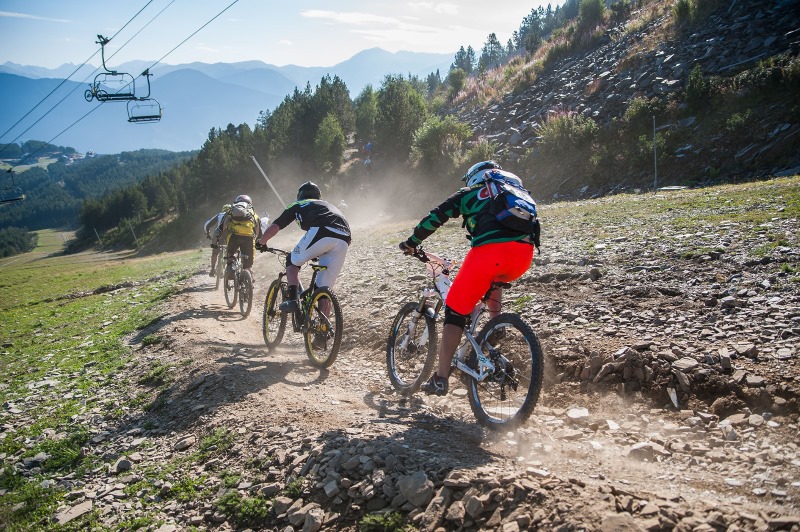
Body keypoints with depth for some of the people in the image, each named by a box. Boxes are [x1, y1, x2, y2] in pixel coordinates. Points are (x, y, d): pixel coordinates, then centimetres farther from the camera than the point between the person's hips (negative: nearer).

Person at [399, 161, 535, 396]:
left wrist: (412, 242, 31)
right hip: (524, 255, 5)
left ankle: (440, 379, 2)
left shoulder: (469, 194, 24)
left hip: (490, 250, -5)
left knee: (455, 311, 6)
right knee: (493, 279, 39)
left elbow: (435, 217, 17)